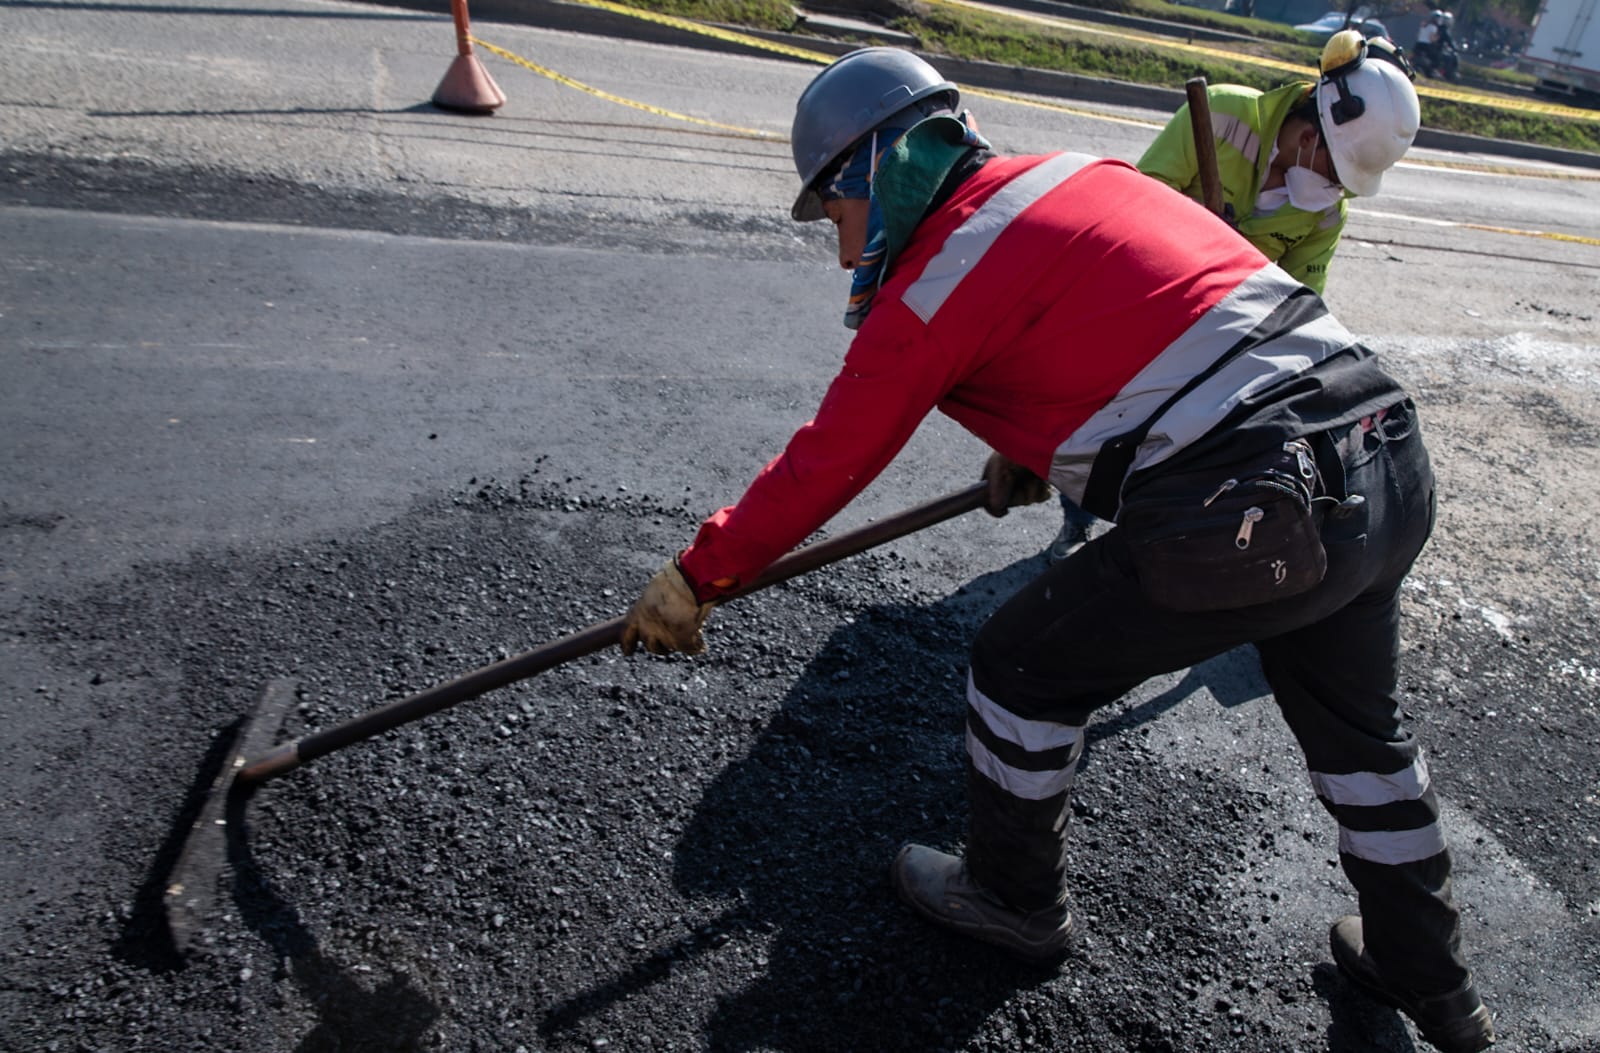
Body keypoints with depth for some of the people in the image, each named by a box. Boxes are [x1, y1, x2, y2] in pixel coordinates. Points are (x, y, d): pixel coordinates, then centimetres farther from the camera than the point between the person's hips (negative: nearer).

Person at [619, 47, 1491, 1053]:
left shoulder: (930, 292, -8)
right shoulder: (1083, 175, 15)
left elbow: (823, 469, -1)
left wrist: (696, 577, 13)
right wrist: (1037, 447, 42)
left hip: (1251, 518, -9)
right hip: (1397, 461, 9)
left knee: (1024, 669, 11)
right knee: (1358, 726, 28)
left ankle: (1015, 898, 35)